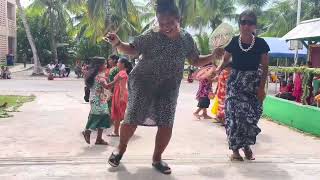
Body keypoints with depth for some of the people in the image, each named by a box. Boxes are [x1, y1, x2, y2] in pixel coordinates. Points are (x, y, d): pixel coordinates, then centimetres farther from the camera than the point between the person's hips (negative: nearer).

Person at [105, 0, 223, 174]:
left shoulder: (186, 38, 0)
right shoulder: (151, 36, -10)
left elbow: (196, 61, 10)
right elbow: (132, 50, -9)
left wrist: (213, 55, -6)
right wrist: (118, 43, -29)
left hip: (169, 87, 3)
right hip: (143, 82, -2)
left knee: (166, 124, 0)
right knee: (132, 119, -3)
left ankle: (157, 158, 22)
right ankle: (121, 147, 26)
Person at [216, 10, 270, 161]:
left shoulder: (260, 43, -5)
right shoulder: (233, 42, -4)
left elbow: (264, 67, -1)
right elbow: (225, 60, 6)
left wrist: (262, 87, -6)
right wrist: (219, 69, -15)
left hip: (253, 83, 0)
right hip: (235, 82, 0)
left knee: (252, 115, 2)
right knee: (234, 115, -7)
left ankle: (247, 145, 25)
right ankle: (235, 148, 6)